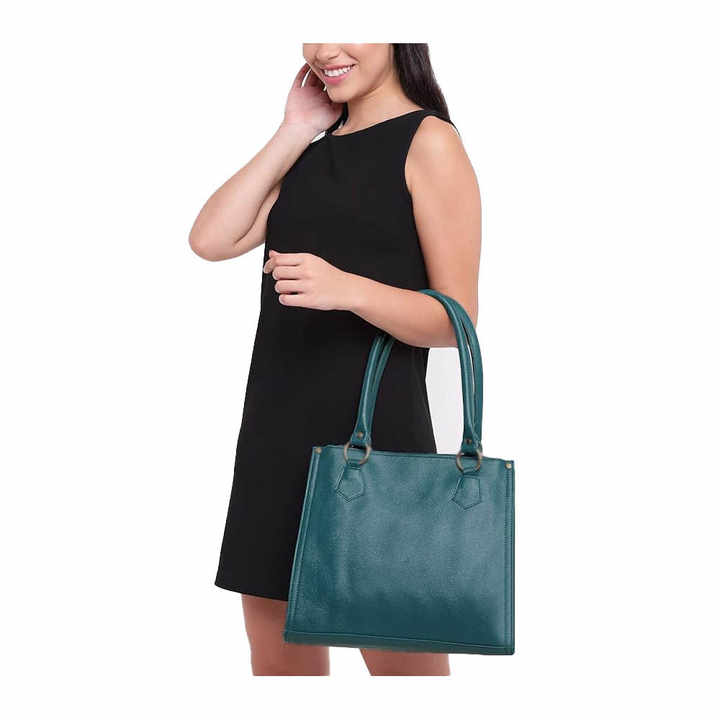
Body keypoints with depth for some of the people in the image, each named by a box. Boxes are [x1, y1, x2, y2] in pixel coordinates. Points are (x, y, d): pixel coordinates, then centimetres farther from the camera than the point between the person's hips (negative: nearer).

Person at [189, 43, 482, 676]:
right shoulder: (314, 151, 17)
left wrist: (349, 289, -25)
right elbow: (210, 240, 4)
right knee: (277, 657, 15)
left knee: (403, 660, 3)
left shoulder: (428, 141, -3)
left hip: (375, 433, -7)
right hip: (275, 432, 7)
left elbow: (456, 320, -9)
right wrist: (293, 135, 5)